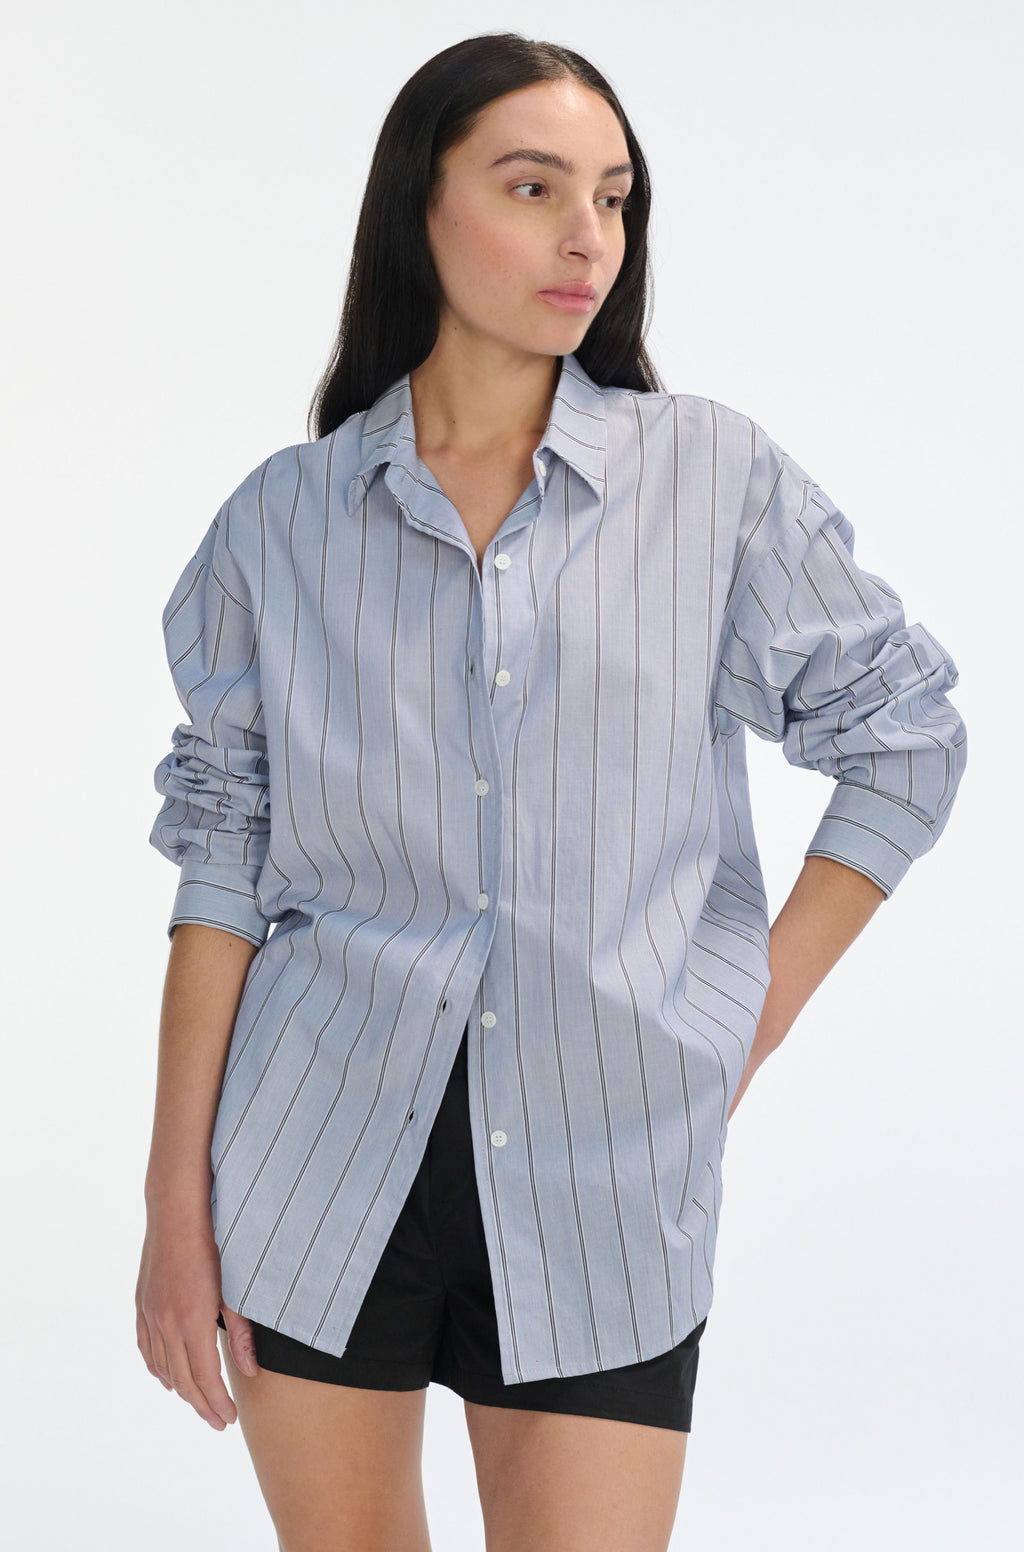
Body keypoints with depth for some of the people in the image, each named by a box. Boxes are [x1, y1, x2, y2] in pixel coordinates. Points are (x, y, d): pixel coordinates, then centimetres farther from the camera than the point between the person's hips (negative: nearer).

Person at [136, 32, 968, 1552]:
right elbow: (225, 862, 2)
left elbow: (907, 739, 7)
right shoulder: (284, 518, 1)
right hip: (320, 1155, 1)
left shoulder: (718, 480, -1)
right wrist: (176, 1199, -1)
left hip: (602, 1178, -1)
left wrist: (757, 1016, 1)